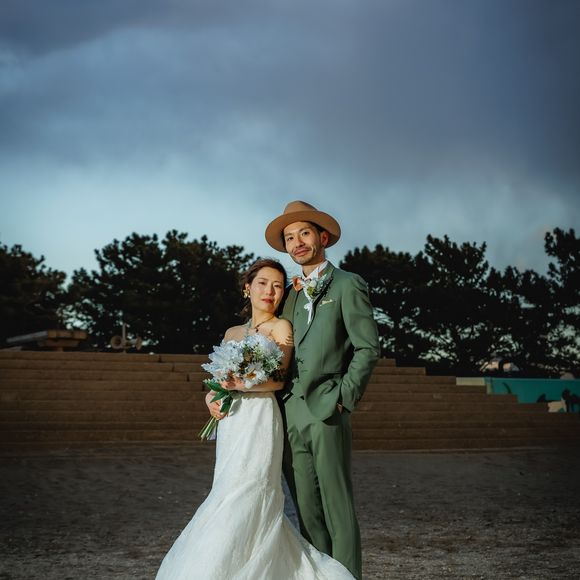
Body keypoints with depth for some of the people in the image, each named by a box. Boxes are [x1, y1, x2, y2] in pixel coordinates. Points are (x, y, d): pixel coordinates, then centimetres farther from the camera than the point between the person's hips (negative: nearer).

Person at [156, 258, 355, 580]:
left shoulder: (280, 327, 1)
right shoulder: (232, 333, 21)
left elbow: (277, 379, -11)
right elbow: (218, 380, 19)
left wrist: (238, 383, -23)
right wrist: (211, 398, -2)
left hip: (259, 423, -6)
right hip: (231, 424, 6)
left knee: (243, 504, -14)